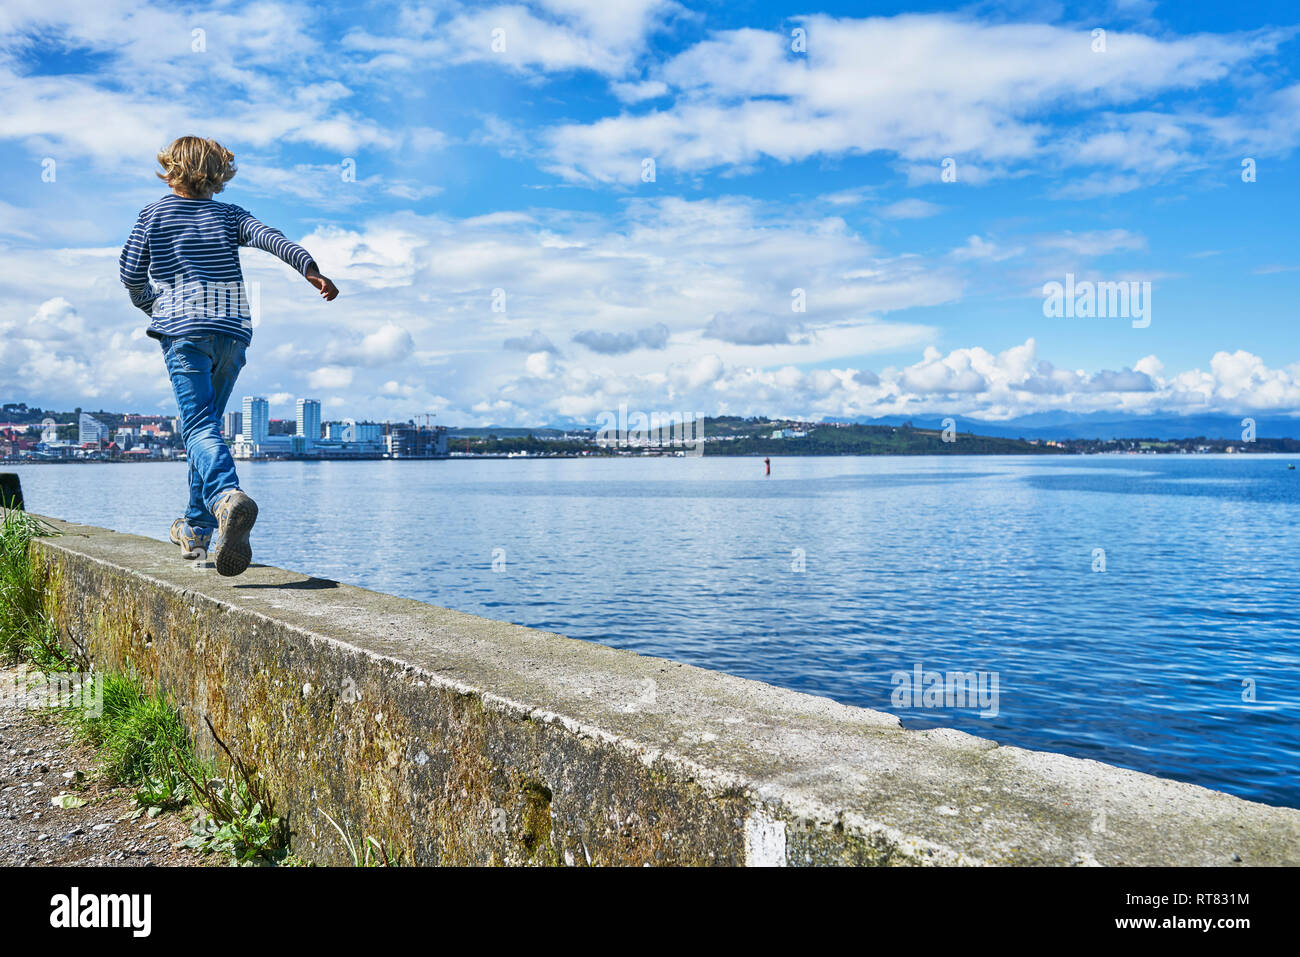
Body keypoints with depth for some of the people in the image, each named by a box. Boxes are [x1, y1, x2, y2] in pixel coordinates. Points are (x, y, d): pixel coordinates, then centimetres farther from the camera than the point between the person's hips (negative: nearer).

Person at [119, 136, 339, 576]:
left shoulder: (153, 215, 12)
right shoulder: (230, 215, 15)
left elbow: (132, 274, 10)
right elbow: (272, 239, -4)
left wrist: (149, 305, 30)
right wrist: (310, 269, -18)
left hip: (183, 328, -3)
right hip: (233, 330, 3)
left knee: (199, 426, -15)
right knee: (206, 422, 15)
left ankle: (227, 496, -46)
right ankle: (198, 528, 19)